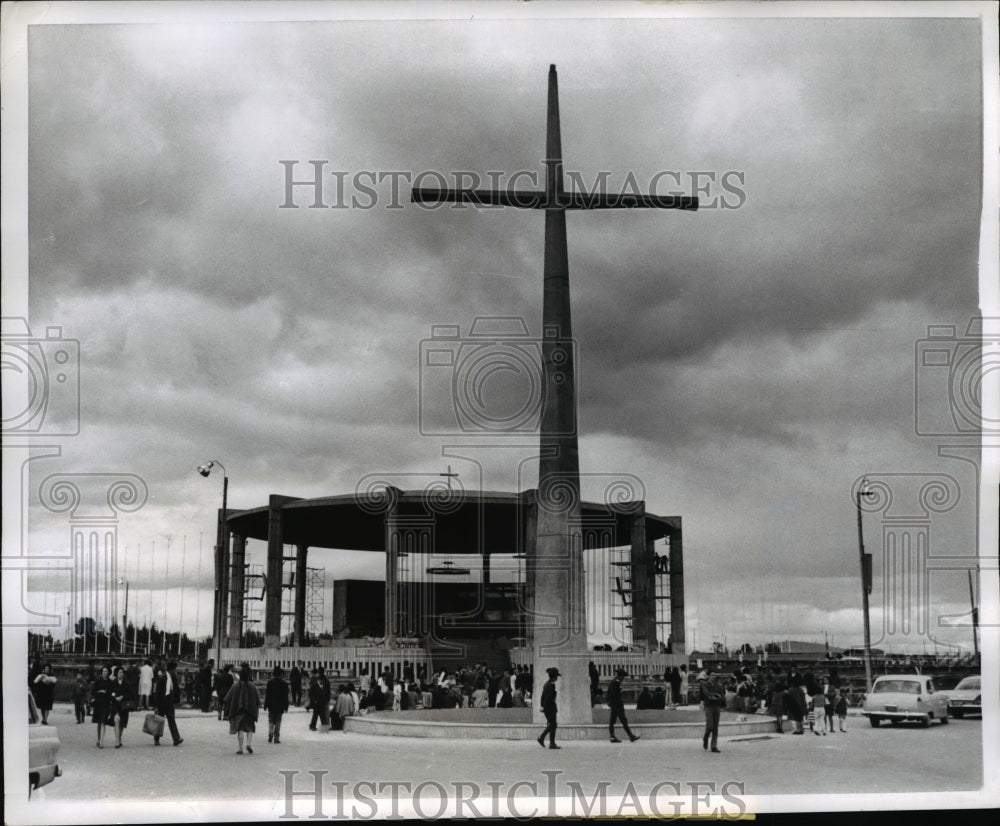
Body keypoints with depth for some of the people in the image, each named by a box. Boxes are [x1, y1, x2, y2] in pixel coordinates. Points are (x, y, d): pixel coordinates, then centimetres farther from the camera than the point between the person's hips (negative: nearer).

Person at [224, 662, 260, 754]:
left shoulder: (236, 685, -6)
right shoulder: (252, 686, -4)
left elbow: (228, 699, -2)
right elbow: (257, 700, 2)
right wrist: (257, 709, 15)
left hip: (238, 710, 0)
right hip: (250, 711, 1)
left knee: (239, 729, 5)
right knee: (250, 729, 13)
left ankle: (239, 748, 0)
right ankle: (249, 744, -8)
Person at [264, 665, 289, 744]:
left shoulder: (270, 682, -6)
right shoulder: (284, 684, -4)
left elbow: (267, 694, -4)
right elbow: (285, 696, -1)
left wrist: (265, 705, 1)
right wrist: (286, 706, 6)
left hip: (271, 705, 0)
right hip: (280, 706, 0)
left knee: (271, 721, 12)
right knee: (278, 723, 7)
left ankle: (270, 735, -5)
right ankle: (276, 738, 5)